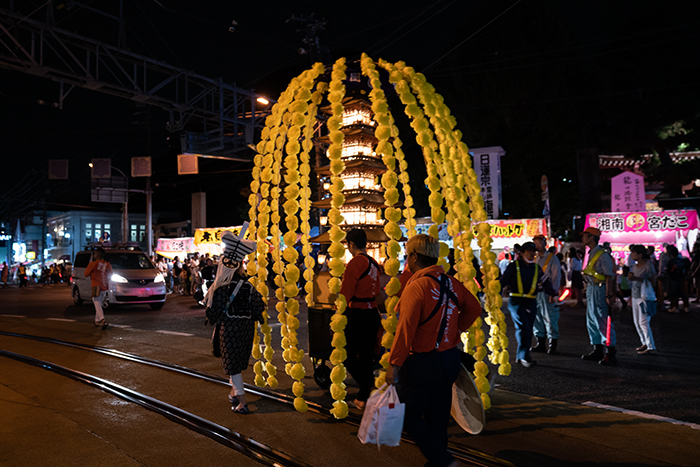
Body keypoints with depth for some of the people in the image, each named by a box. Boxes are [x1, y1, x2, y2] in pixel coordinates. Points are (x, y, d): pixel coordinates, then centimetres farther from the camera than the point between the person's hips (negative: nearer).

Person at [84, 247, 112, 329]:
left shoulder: (93, 264, -11)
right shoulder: (107, 265, 3)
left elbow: (86, 274, 0)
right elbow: (110, 275, 15)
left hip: (96, 287, -6)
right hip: (104, 288, 6)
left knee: (97, 305, -8)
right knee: (99, 305, 20)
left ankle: (103, 321, -26)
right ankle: (97, 321, 28)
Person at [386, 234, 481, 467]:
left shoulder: (416, 287, -19)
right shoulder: (452, 283, 4)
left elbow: (405, 330, -22)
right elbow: (474, 308, 17)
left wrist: (394, 364, -18)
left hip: (422, 364, -8)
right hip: (449, 359, 8)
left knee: (408, 414, 5)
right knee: (437, 419, 17)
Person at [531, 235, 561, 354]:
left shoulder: (552, 257, -2)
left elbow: (556, 276, -6)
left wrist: (553, 293, -13)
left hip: (548, 293, -6)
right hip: (535, 292, 6)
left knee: (550, 319, -5)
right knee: (537, 319, 7)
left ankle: (552, 344, 1)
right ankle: (541, 343, 15)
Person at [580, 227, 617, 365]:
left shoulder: (603, 255, -15)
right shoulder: (591, 254, 14)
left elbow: (609, 276, -18)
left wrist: (609, 295, -22)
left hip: (600, 289, -10)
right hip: (591, 288, 10)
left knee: (603, 322, -8)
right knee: (591, 321, 14)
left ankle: (610, 354, -3)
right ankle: (597, 351, 23)